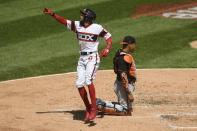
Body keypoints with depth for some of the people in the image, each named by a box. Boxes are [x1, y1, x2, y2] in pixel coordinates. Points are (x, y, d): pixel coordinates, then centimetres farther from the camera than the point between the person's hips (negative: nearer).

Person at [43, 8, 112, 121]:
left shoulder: (97, 28, -7)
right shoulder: (77, 25, 8)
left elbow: (109, 37, -2)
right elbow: (64, 21, 9)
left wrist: (107, 49, -19)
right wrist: (52, 14, -2)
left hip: (93, 57, -6)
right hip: (82, 58, 6)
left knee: (88, 80, -25)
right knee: (79, 84, -3)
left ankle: (94, 109, -21)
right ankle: (88, 109, 8)